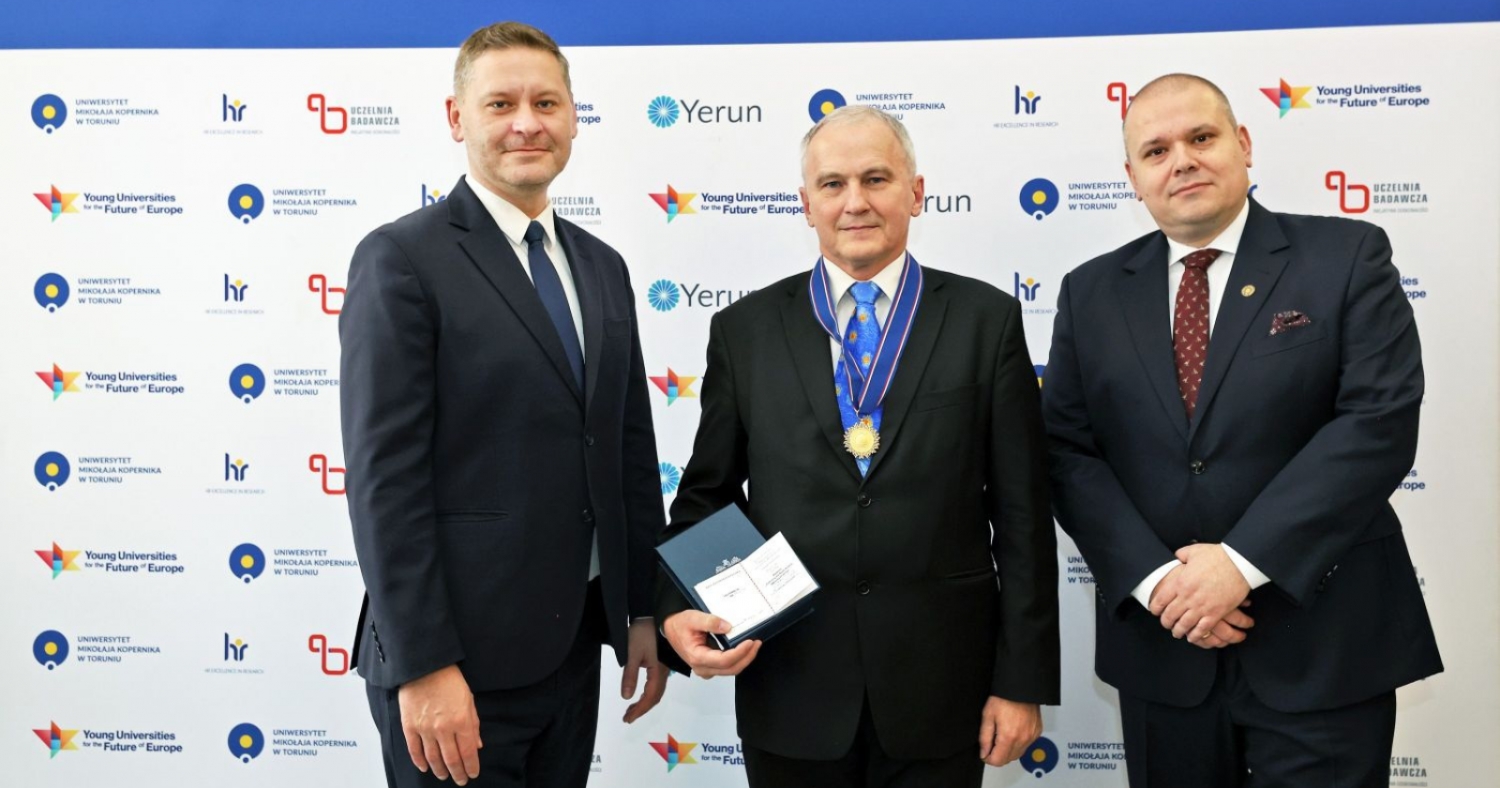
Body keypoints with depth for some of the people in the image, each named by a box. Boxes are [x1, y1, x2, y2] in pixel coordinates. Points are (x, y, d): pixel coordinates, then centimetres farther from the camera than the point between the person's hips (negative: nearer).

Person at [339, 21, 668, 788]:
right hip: (455, 662, -6)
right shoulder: (401, 259, -10)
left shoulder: (601, 266, 10)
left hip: (573, 647, 7)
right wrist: (422, 667, -18)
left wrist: (644, 611, 11)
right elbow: (384, 477, -15)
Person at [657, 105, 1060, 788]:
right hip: (790, 690, 1)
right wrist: (678, 611, -11)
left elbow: (1022, 516, -1)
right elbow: (706, 496, 6)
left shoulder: (985, 320, -1)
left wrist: (1022, 681, -3)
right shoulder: (744, 329, 2)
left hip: (939, 687, 0)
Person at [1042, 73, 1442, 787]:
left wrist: (1242, 561, -18)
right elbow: (1068, 452, 0)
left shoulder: (1347, 258, -2)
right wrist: (1156, 579, -13)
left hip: (1321, 644, -2)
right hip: (1161, 646, 3)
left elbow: (1380, 422, -12)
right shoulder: (1091, 293, 5)